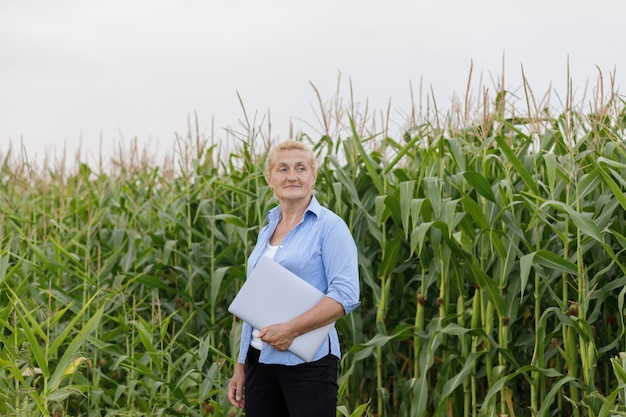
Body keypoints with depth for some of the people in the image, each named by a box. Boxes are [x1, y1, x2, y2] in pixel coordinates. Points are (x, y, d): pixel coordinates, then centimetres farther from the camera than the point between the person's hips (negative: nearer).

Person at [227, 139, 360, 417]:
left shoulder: (329, 226, -6)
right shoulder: (267, 231, 15)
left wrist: (292, 329, -23)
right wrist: (240, 367, 14)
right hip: (260, 360, 7)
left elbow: (345, 295, -15)